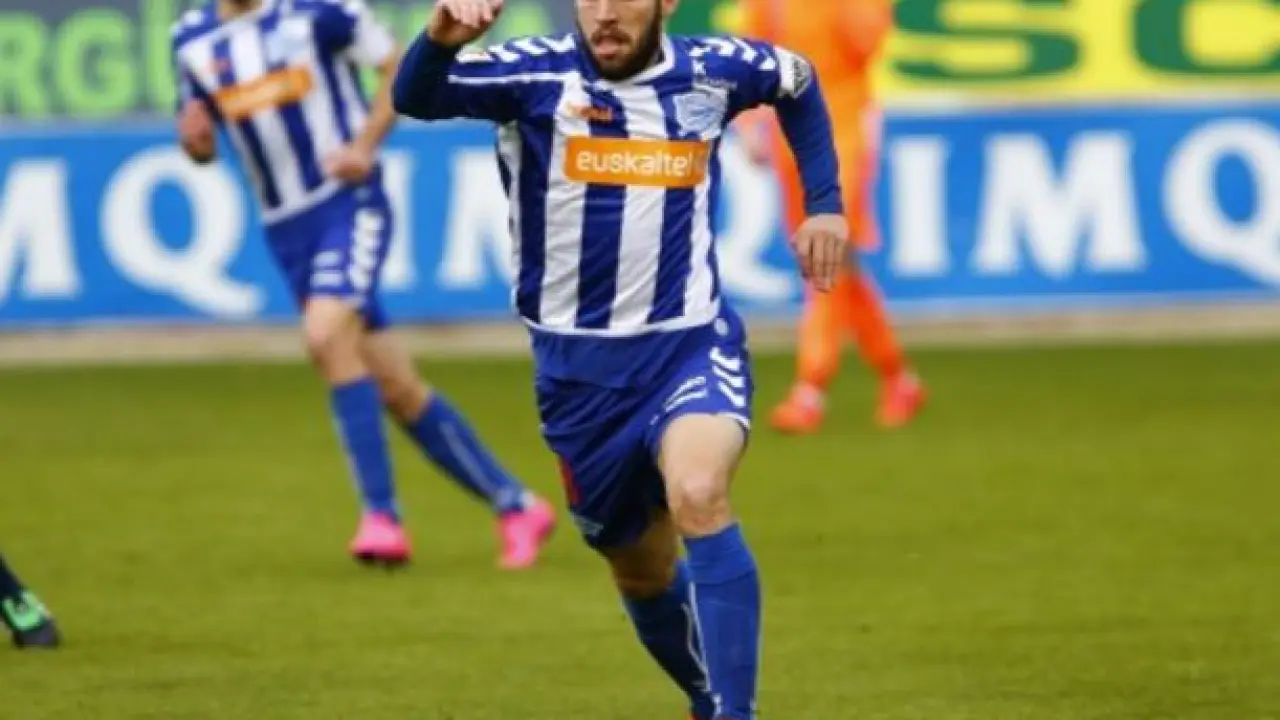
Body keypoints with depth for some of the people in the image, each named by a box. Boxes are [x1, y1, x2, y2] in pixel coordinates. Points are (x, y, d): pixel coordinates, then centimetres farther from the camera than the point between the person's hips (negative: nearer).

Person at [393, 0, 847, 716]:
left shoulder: (711, 72, 0)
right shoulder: (537, 74, -8)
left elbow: (799, 80, 23)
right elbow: (415, 98, -25)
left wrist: (825, 205, 16)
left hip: (693, 346, -1)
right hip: (579, 365, 1)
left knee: (699, 495, -30)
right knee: (643, 572, 13)